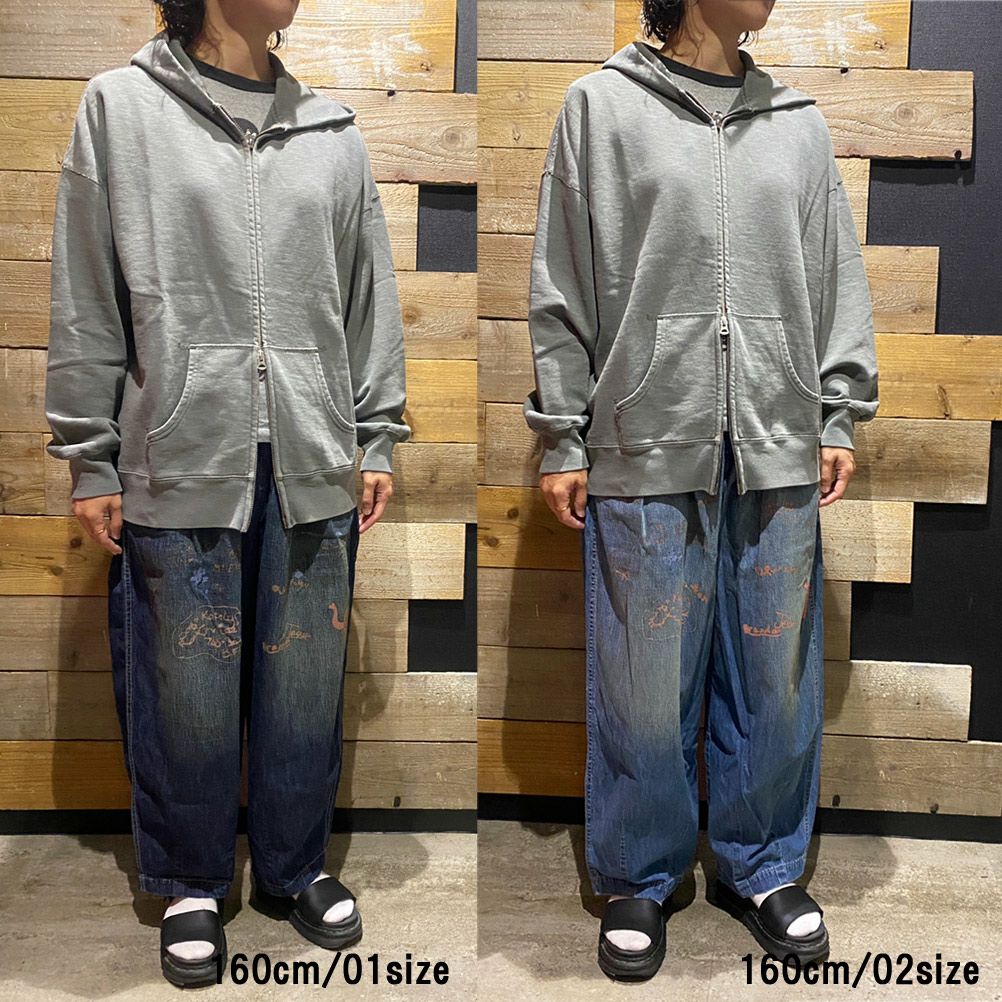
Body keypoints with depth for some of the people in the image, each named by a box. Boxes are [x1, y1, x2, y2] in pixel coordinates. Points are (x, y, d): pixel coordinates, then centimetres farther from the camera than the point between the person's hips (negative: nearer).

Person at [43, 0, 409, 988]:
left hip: (312, 463, 3)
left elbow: (370, 297, 12)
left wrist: (377, 437, 9)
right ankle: (192, 885, 28)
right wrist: (91, 460, 0)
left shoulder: (332, 131, 11)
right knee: (188, 687, 6)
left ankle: (296, 867, 31)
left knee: (307, 683, 9)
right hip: (178, 459, -2)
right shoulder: (120, 106, 4)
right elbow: (85, 303, 2)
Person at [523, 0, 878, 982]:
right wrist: (561, 438, -2)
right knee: (643, 685, 4)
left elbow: (839, 279, 15)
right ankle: (638, 882, 24)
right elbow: (560, 289, 1)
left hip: (779, 456, 4)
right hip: (645, 453, -3)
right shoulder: (601, 105, 4)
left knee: (777, 676, 10)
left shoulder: (799, 122, 14)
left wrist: (838, 417, 8)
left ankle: (761, 866, 30)